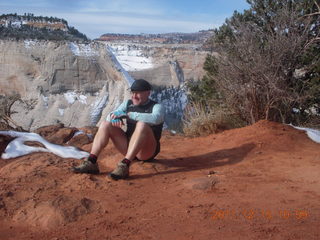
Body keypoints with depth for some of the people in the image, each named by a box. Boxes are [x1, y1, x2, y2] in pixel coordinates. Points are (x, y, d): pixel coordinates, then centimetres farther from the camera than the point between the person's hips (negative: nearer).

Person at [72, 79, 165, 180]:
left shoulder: (157, 107, -5)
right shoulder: (128, 103, 11)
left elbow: (155, 119, -30)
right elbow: (110, 116, 1)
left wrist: (127, 114, -30)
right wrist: (114, 118, -24)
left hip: (147, 151, -5)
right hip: (128, 147, 5)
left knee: (142, 125, -34)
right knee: (105, 124, -9)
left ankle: (124, 165, -43)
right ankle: (91, 162, -22)